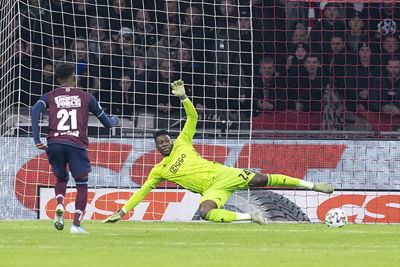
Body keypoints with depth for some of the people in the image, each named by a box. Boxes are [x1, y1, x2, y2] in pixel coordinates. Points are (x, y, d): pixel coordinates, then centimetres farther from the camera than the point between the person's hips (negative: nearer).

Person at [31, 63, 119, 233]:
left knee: (61, 179, 25)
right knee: (82, 186, 8)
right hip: (76, 144, -2)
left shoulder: (50, 97, 16)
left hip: (54, 143, 2)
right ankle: (76, 224, -6)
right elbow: (107, 123, 20)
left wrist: (36, 139, -9)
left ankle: (59, 205, -4)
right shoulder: (86, 97, 15)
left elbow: (36, 110, -6)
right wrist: (114, 120, 45)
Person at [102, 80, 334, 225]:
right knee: (205, 212, -34)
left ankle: (312, 185, -9)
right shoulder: (159, 171, 11)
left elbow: (193, 117, 9)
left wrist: (183, 98, -6)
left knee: (259, 179, -16)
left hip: (222, 175, 0)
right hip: (211, 190, 0)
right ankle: (250, 217, -25)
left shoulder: (182, 144, 11)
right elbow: (142, 191, 14)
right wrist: (122, 211, 8)